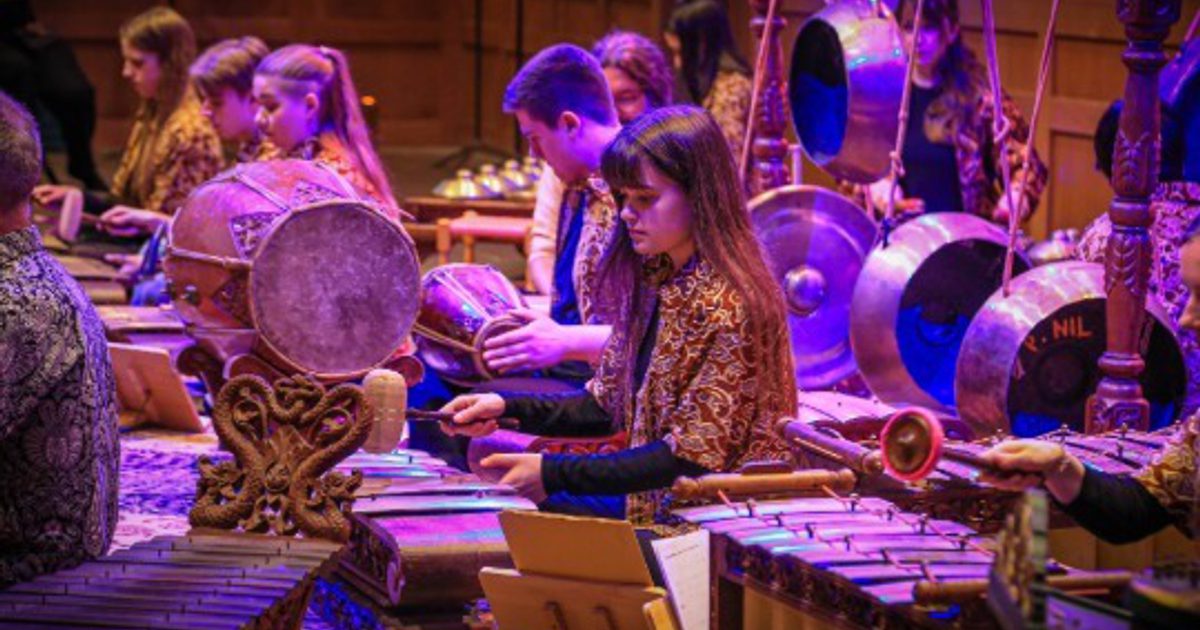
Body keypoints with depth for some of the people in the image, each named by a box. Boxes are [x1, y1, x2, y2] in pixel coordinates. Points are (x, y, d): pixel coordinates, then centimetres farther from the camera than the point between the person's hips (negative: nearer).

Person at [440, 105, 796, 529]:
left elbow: (693, 457, -21)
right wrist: (508, 409, -2)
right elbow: (608, 406, 13)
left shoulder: (729, 305, -20)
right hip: (658, 506, 8)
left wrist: (555, 474, -20)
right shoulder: (652, 284, 8)